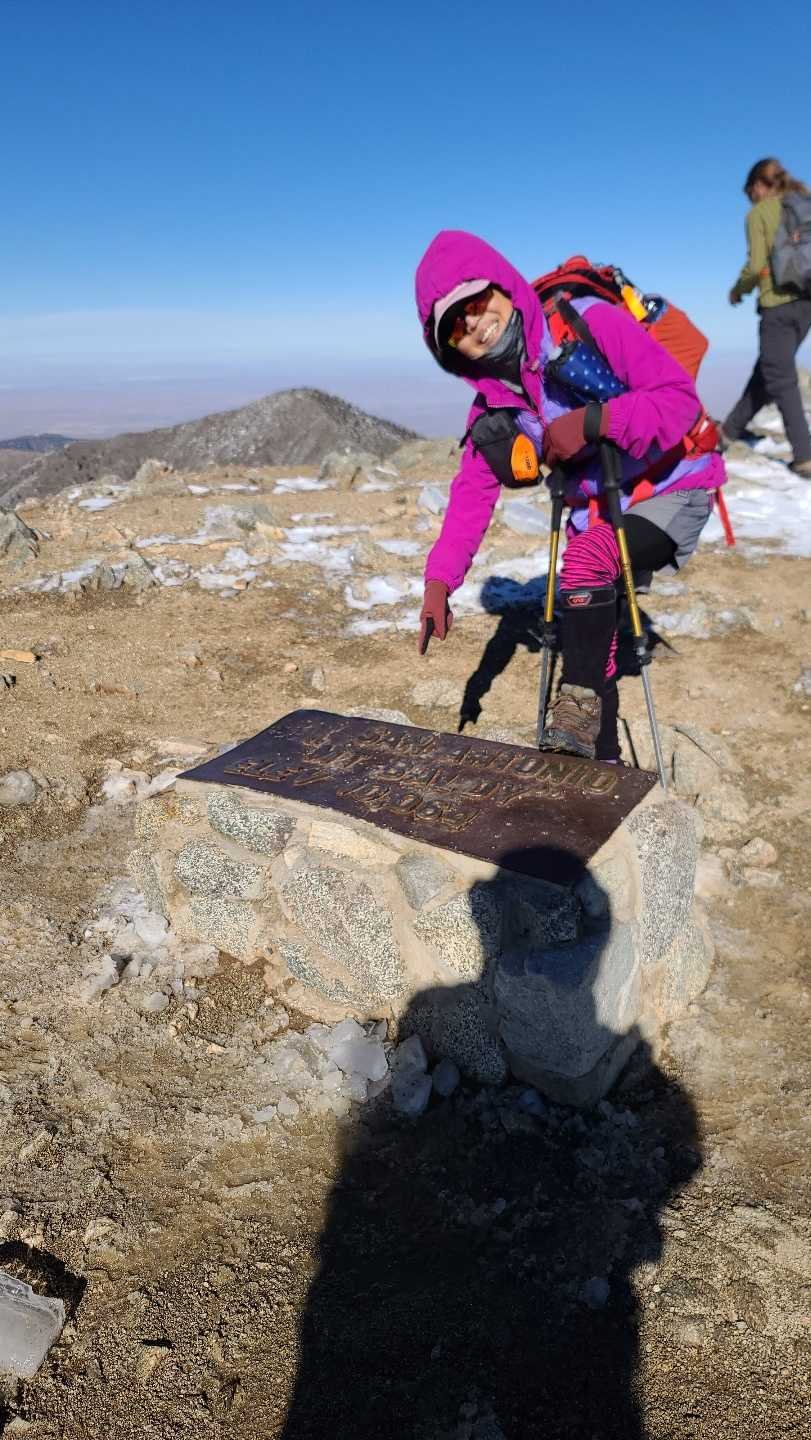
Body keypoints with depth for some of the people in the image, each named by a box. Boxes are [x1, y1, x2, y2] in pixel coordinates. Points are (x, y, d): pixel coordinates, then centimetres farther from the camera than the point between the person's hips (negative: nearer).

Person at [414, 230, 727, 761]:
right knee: (593, 636, 7)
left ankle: (581, 702, -19)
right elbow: (473, 492, -7)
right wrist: (439, 579, -19)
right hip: (597, 513, 6)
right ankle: (602, 760, 24)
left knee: (588, 556, -33)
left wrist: (592, 421, -36)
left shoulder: (590, 324, -21)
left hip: (671, 491, -6)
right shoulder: (492, 401, -3)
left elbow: (681, 398, -24)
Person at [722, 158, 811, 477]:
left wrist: (738, 290, 7)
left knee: (781, 379, -4)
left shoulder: (758, 214, -3)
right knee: (767, 369, 18)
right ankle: (731, 430, 33)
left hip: (778, 303, -7)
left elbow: (756, 266, -10)